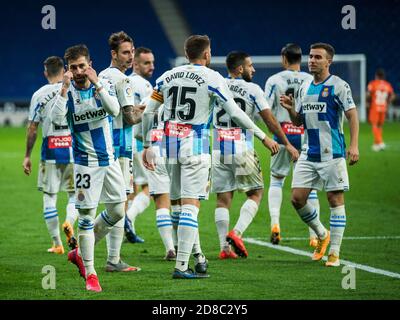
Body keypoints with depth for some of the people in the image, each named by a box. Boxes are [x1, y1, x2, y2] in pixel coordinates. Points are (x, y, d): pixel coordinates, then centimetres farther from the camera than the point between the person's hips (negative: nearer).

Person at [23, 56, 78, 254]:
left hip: (50, 151, -1)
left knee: (49, 197, 7)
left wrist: (27, 156, 8)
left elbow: (32, 128, 1)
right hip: (74, 151, 1)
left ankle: (57, 244, 5)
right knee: (75, 193, 14)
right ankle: (69, 222, -17)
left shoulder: (39, 95, 0)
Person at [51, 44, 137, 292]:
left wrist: (96, 84, -27)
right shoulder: (67, 91, -8)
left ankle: (81, 252, 25)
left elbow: (114, 110, -19)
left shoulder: (105, 85, -2)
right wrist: (65, 88, -30)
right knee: (87, 216, -6)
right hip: (86, 162, -4)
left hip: (109, 159, 4)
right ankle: (90, 273, 1)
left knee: (117, 212, 8)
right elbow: (57, 119, -25)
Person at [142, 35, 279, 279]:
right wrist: (263, 137, 2)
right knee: (191, 205, -7)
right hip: (196, 147, -5)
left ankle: (196, 255, 20)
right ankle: (182, 266, -11)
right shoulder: (212, 78, -4)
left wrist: (147, 146, 20)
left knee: (184, 203, 17)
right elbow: (235, 113, -6)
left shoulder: (168, 77, 10)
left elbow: (148, 113, 11)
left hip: (171, 147, 5)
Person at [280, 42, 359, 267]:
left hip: (332, 154, -6)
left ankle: (334, 253, 2)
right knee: (297, 198, 0)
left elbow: (352, 115, -8)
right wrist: (291, 109, -2)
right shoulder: (305, 87, 14)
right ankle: (322, 234, 23)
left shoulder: (338, 86, -5)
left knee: (335, 200, -2)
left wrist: (354, 145, -19)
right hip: (308, 153, 6)